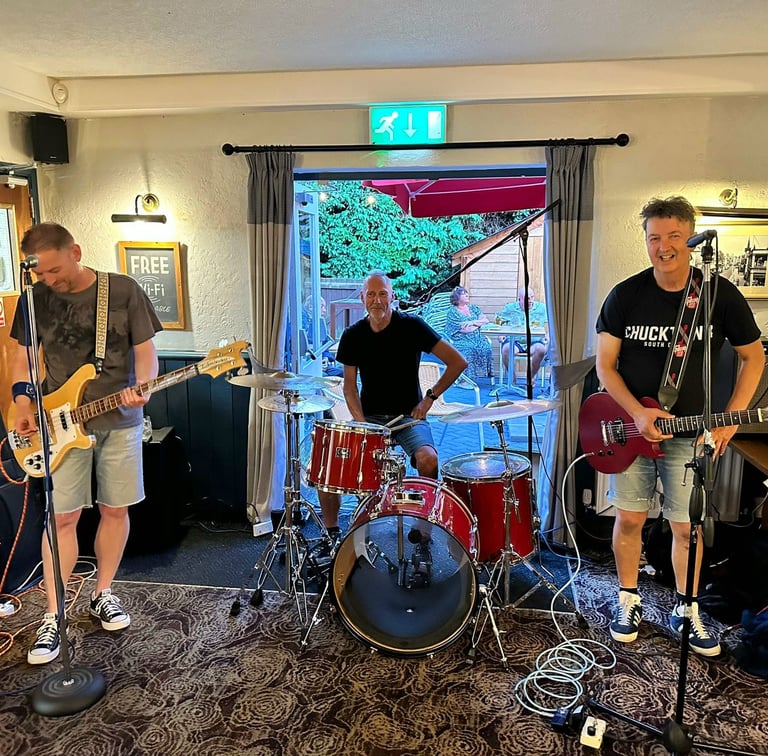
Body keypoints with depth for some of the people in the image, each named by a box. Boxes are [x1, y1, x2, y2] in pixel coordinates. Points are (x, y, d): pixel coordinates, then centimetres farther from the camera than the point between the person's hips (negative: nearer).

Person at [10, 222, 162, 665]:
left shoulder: (124, 291, -6)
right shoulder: (36, 298, 1)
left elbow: (145, 350, -4)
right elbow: (24, 356, 9)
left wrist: (141, 389, -22)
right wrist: (24, 406, -5)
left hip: (120, 421, -1)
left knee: (115, 510, 8)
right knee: (62, 517, 0)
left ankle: (103, 594, 27)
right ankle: (53, 615, 12)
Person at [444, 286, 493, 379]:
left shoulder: (473, 308, 18)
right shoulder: (452, 312, -2)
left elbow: (486, 320, 9)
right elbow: (465, 329, -12)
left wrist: (473, 322, -8)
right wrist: (479, 323, 2)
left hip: (476, 338, 5)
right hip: (460, 340, -5)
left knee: (486, 347, -26)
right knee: (468, 348, -35)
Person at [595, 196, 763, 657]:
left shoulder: (720, 294, -7)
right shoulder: (626, 295, -5)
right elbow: (605, 365, -2)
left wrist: (730, 419, -5)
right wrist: (638, 414, -16)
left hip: (689, 433, 0)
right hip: (631, 426, 1)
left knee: (687, 527, 9)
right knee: (630, 518, 8)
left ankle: (687, 611, 30)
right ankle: (629, 599, 30)